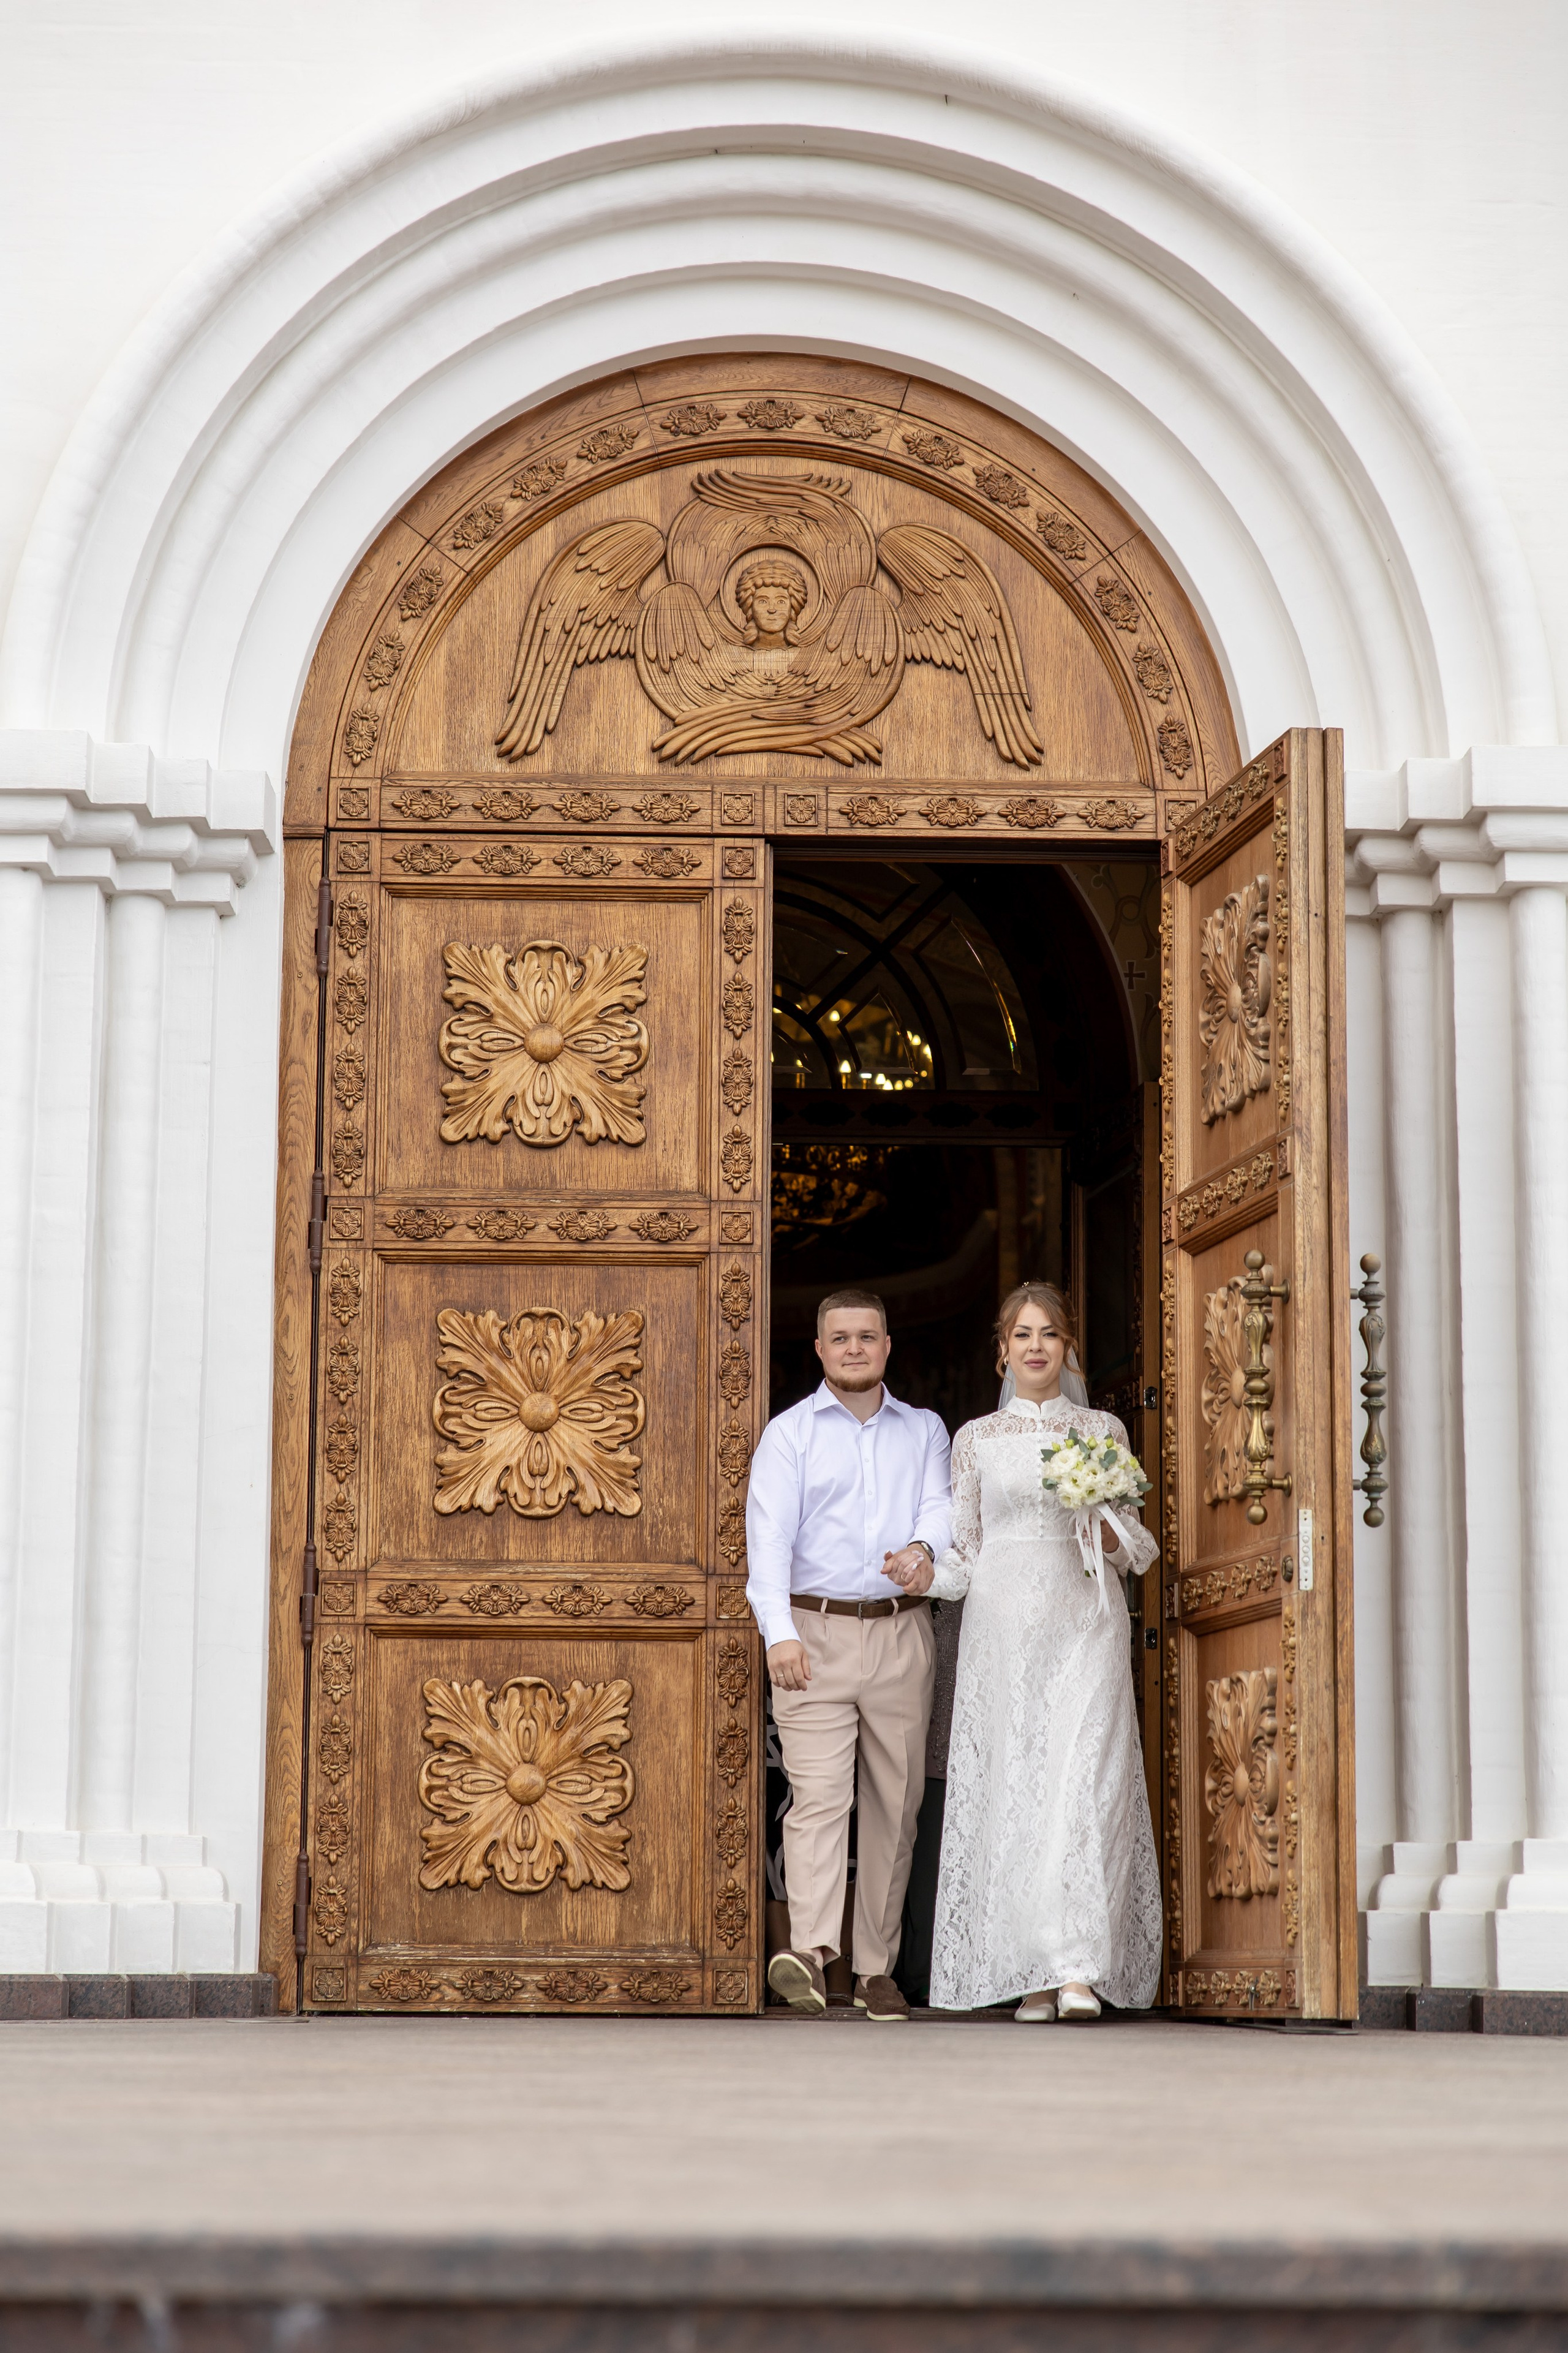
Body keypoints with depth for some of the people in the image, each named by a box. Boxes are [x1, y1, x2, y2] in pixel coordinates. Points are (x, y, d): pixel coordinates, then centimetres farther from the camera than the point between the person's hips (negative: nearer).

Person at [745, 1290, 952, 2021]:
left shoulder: (924, 1431, 15)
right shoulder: (789, 1433, 4)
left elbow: (941, 1508, 1)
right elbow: (769, 1534, -8)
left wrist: (922, 1549, -24)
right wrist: (778, 1632, -23)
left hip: (901, 1637, 3)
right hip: (815, 1634, -3)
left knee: (894, 1804, 6)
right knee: (818, 1796, -15)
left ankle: (876, 1968, 13)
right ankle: (810, 1953, -28)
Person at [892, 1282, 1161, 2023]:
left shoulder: (1103, 1430, 11)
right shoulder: (976, 1439, 12)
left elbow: (1139, 1545, 12)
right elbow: (967, 1550, 12)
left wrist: (1108, 1533, -9)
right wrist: (929, 1575, -8)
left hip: (1085, 1624, -1)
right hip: (1003, 1625, 1)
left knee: (1085, 1785, -13)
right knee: (1010, 1789, -3)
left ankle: (1080, 1968, -17)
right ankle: (1031, 1973, 3)